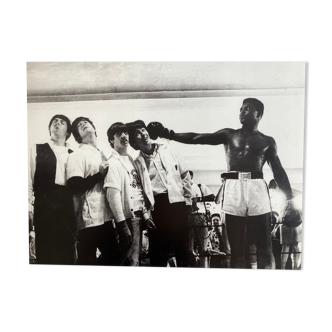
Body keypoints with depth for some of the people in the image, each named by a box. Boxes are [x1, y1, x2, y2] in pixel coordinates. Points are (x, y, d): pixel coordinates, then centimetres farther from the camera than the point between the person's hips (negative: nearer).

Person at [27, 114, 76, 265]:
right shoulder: (37, 149, 11)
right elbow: (29, 180, 4)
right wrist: (28, 207, -6)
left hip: (68, 206, 2)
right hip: (45, 205, -2)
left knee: (67, 251, 4)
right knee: (45, 251, -1)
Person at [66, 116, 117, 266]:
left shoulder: (104, 153, 18)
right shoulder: (77, 155, -3)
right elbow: (75, 186, -17)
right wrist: (100, 174, -9)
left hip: (106, 216, 7)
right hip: (89, 219, -6)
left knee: (112, 259, 13)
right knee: (87, 261, 2)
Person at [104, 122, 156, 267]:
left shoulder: (131, 160, 15)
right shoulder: (112, 163, -9)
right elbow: (113, 195, -18)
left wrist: (146, 215, 11)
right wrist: (122, 223, -24)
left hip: (138, 214, 8)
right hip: (128, 216, -8)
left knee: (135, 257, 14)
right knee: (131, 260, -6)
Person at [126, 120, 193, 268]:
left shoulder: (167, 150, 8)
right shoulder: (137, 162, 2)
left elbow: (185, 174, 10)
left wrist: (187, 200, 7)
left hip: (177, 202, 2)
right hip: (156, 206, -2)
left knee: (182, 247, 10)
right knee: (159, 251, 4)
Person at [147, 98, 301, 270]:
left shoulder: (267, 141, 16)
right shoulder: (228, 134, 15)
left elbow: (279, 171, 16)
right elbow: (197, 138, 7)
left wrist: (290, 200, 7)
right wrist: (169, 134, -4)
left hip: (257, 188, 0)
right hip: (233, 188, 0)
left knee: (264, 247, -2)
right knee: (236, 249, 0)